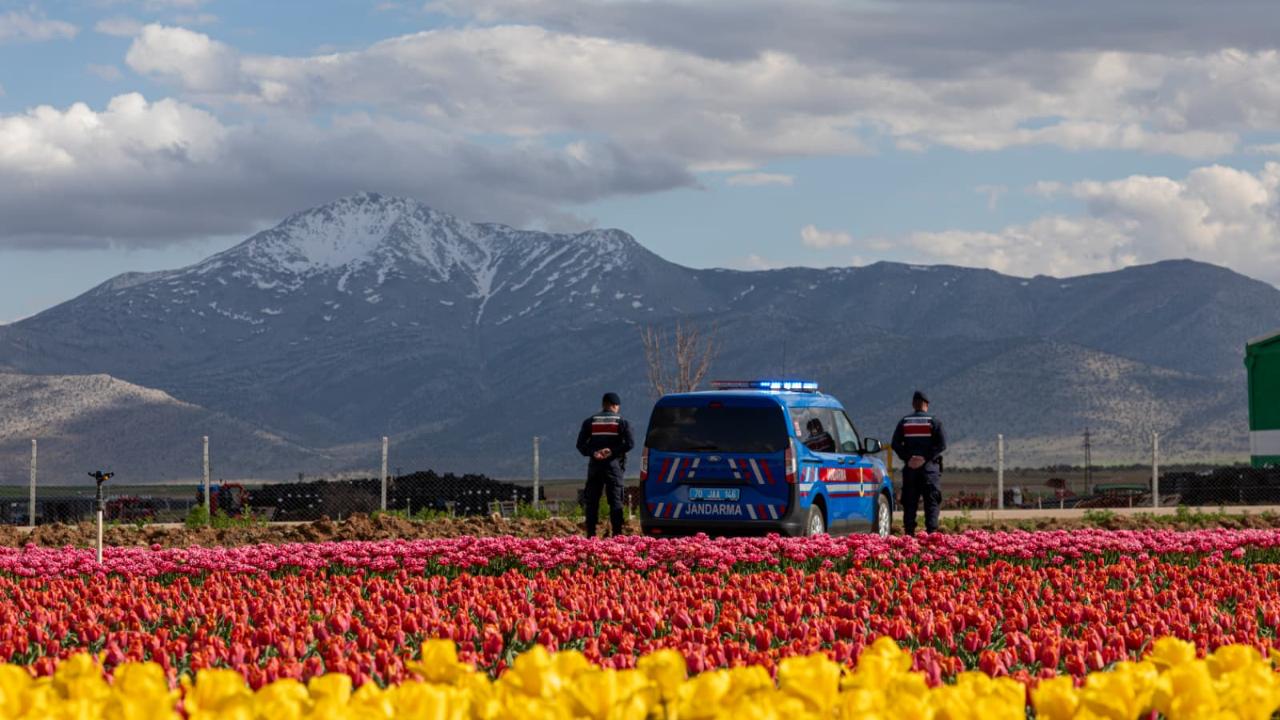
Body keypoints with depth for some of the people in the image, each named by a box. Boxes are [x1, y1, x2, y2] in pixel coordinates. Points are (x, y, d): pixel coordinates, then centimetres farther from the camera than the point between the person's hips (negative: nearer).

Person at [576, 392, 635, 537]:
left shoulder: (590, 422, 8)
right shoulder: (621, 422, 1)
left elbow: (580, 444, -1)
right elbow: (630, 443, -10)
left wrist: (593, 453, -12)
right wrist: (613, 451, -11)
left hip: (595, 465, 2)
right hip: (614, 465, -2)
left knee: (592, 501, 4)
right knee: (615, 500, 0)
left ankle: (591, 534, -1)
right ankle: (617, 533, -6)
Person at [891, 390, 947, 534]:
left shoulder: (904, 422, 8)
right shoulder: (934, 422, 0)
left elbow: (895, 444, 0)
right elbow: (942, 444, -9)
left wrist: (907, 458, -6)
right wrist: (926, 457, -11)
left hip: (910, 467, 2)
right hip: (929, 467, -2)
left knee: (909, 502, 5)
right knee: (932, 501, 0)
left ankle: (909, 532, 2)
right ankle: (932, 531, -9)